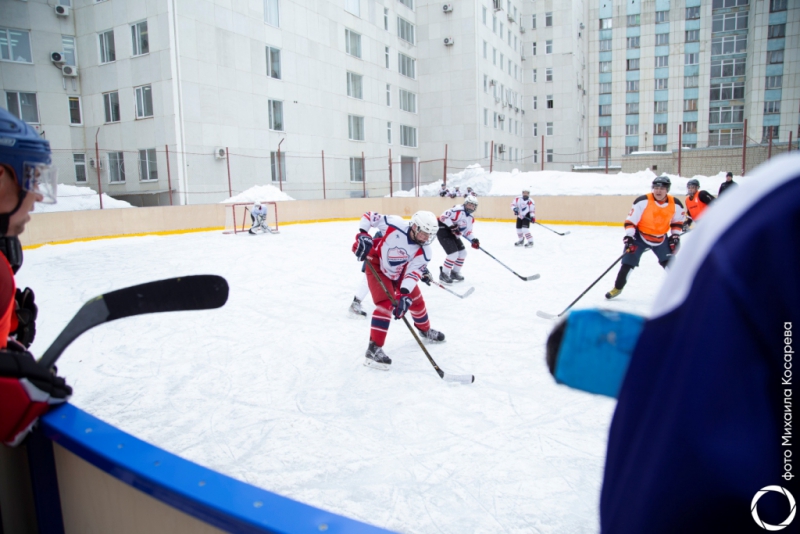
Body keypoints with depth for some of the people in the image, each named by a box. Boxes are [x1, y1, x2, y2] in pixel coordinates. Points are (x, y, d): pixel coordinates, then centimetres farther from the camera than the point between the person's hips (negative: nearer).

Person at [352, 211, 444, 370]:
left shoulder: (424, 250, -21)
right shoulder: (394, 224, -32)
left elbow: (414, 271, -27)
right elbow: (369, 216, -21)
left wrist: (404, 293, -40)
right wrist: (363, 235, -32)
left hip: (399, 272, 5)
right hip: (377, 266, -5)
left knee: (416, 300, 14)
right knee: (385, 304, -21)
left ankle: (425, 330, 44)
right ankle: (373, 349, -19)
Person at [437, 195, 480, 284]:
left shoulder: (470, 218, 7)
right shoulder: (458, 210, -22)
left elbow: (467, 231, 11)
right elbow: (444, 217, -28)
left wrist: (474, 240, -5)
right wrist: (453, 227, -32)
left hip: (453, 234, 10)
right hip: (443, 231, -10)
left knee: (463, 253, 12)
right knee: (454, 254, -17)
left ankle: (455, 272, 27)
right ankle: (443, 274, -2)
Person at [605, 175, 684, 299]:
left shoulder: (675, 204, -10)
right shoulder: (643, 201, -22)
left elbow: (677, 222, 8)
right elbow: (630, 221, -18)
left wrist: (675, 235, -2)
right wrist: (629, 236, -27)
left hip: (661, 239, 3)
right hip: (640, 237, -3)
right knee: (628, 263, -6)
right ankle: (617, 288, 11)